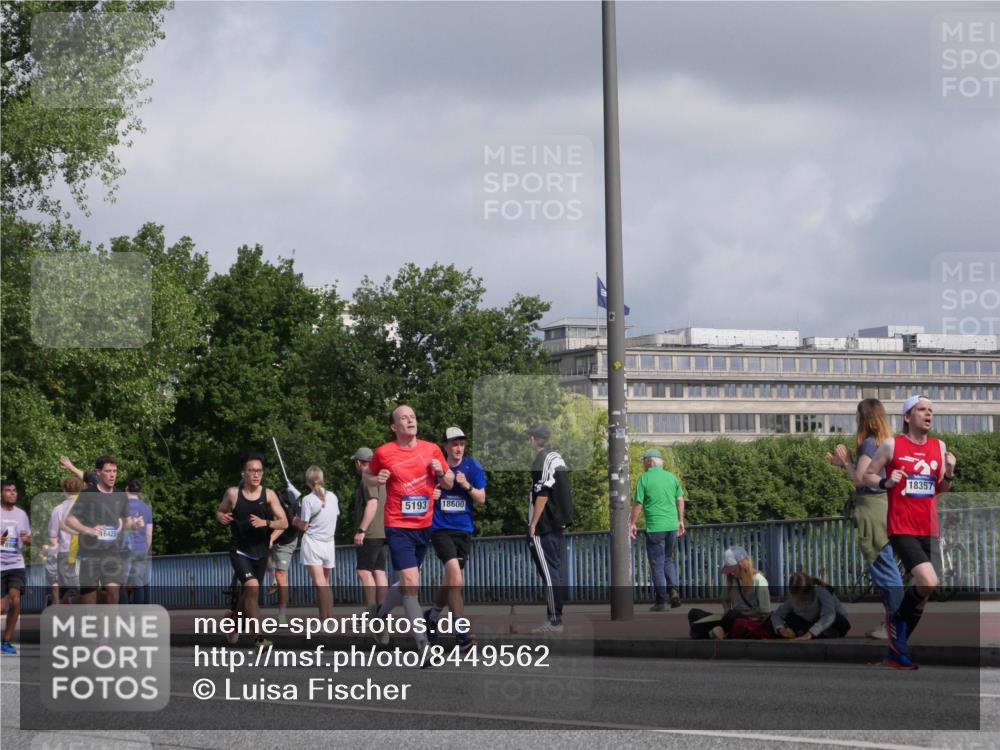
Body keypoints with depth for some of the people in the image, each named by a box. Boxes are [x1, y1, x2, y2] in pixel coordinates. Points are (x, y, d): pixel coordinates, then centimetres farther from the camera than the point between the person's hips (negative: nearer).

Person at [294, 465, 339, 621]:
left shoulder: (308, 500, -11)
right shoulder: (332, 497, 3)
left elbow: (304, 526, -8)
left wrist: (296, 522, 12)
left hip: (312, 543, -5)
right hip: (329, 543, 5)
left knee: (320, 583, -12)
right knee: (326, 583, 13)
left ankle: (325, 619, -20)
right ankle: (330, 617, 10)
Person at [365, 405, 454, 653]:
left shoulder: (432, 450, 4)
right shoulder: (383, 453, -3)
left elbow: (449, 484, 11)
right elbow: (367, 476, 12)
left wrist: (441, 472, -10)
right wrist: (377, 479, -10)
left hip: (425, 525, 4)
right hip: (398, 527, -4)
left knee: (407, 584, 16)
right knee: (411, 583, -15)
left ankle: (381, 614, 44)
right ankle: (423, 644, -12)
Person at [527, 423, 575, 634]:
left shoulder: (542, 461, -15)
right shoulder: (557, 458, 14)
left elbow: (542, 495, -20)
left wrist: (533, 524, -15)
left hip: (543, 527, -9)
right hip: (558, 523, 9)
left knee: (548, 572, -8)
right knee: (555, 570, 13)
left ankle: (554, 621, -9)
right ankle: (557, 616, 17)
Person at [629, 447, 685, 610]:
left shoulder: (644, 478, -6)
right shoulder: (671, 477, 8)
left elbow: (638, 504, -6)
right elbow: (680, 500, 11)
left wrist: (632, 523, 3)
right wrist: (680, 521, 20)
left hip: (654, 527, -5)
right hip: (672, 525, 5)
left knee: (657, 564, 2)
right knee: (668, 560, 19)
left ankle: (661, 601, 0)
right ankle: (673, 589, -1)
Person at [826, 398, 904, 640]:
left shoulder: (868, 443, -13)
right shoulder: (885, 443, 14)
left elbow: (860, 479, -16)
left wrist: (847, 461, -2)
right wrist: (843, 463, 19)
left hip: (872, 508, -9)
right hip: (884, 504, 9)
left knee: (882, 567, -6)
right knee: (886, 567, 14)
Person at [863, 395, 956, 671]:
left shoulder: (939, 447, 11)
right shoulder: (891, 445, -3)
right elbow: (867, 475, 3)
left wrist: (949, 473, -2)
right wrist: (885, 482, -16)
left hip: (929, 530, 6)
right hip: (902, 529, -6)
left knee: (921, 592, 7)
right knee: (929, 583, -23)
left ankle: (896, 652, 18)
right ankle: (898, 618, 5)